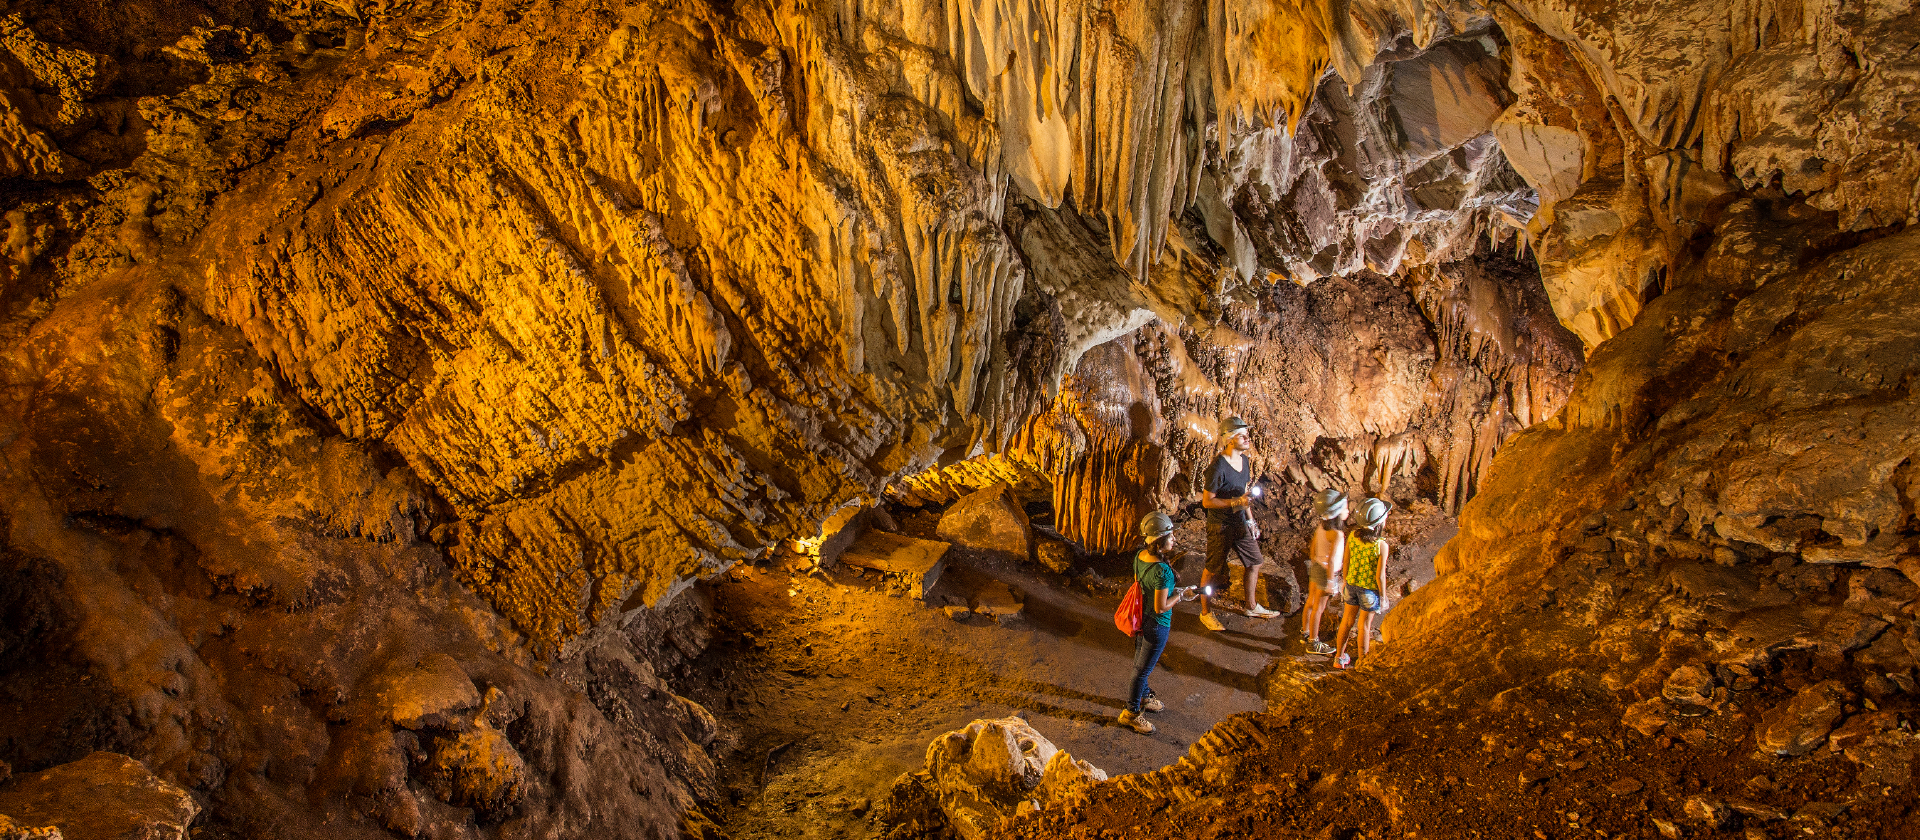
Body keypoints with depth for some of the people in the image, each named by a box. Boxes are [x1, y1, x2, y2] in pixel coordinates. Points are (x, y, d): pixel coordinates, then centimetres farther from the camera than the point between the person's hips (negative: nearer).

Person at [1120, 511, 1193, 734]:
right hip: (1156, 625, -8)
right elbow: (1161, 607, -26)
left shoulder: (1139, 556, -9)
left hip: (1141, 617, 8)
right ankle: (1131, 712, 27)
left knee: (1140, 662, 28)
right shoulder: (1162, 570, -34)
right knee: (1143, 668, 10)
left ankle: (1144, 697, 51)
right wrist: (1181, 594, -14)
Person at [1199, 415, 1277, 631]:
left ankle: (1252, 607, 37)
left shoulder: (1244, 460, 3)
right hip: (1220, 526, -8)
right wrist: (1236, 502, -26)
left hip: (1240, 523, 8)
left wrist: (1250, 520, 15)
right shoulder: (1218, 467, -23)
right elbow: (1207, 501, -20)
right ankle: (1206, 612, 23)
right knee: (1212, 570, 6)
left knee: (1255, 563, 17)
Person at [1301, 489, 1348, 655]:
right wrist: (1330, 582, -18)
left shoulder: (1320, 527, -4)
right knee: (1318, 608, 6)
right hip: (1325, 573, -8)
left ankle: (1305, 633, 39)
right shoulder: (1337, 534, -27)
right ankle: (1313, 643, 19)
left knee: (1311, 603, 22)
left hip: (1315, 568, 8)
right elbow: (1331, 560, -25)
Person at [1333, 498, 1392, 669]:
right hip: (1370, 589, -4)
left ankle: (1339, 657, 32)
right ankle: (1362, 660, 30)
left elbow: (1346, 563, 0)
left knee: (1347, 620, 19)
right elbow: (1380, 575, -19)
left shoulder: (1352, 536, -10)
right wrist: (1383, 596, -5)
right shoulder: (1382, 545, -24)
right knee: (1365, 625, 13)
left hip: (1352, 584, 5)